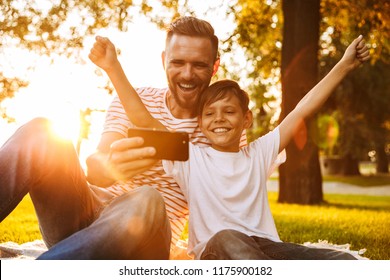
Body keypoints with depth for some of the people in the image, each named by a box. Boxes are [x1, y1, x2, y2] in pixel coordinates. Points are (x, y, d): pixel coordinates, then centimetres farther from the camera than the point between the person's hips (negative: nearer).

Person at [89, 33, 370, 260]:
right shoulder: (190, 157, 12)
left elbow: (302, 111, 18)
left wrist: (344, 66, 18)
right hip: (214, 253, -3)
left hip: (265, 248, 3)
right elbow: (143, 120, 3)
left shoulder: (259, 153, 19)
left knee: (343, 262, -23)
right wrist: (114, 67, -4)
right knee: (227, 239, -41)